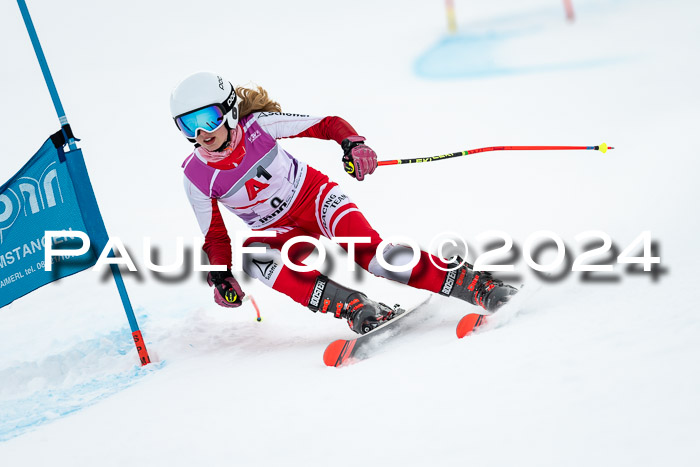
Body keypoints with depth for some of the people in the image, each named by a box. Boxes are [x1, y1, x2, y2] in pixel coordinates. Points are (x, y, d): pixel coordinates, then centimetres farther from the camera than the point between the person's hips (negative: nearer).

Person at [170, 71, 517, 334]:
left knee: (367, 251, -31)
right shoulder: (197, 177, -11)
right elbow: (215, 236, 1)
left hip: (313, 196, -2)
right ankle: (356, 309, -40)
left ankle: (472, 284, -33)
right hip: (280, 231, 3)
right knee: (254, 256, -33)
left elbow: (326, 125, -14)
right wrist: (220, 277, -15)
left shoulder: (258, 125, -17)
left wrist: (352, 142, -34)